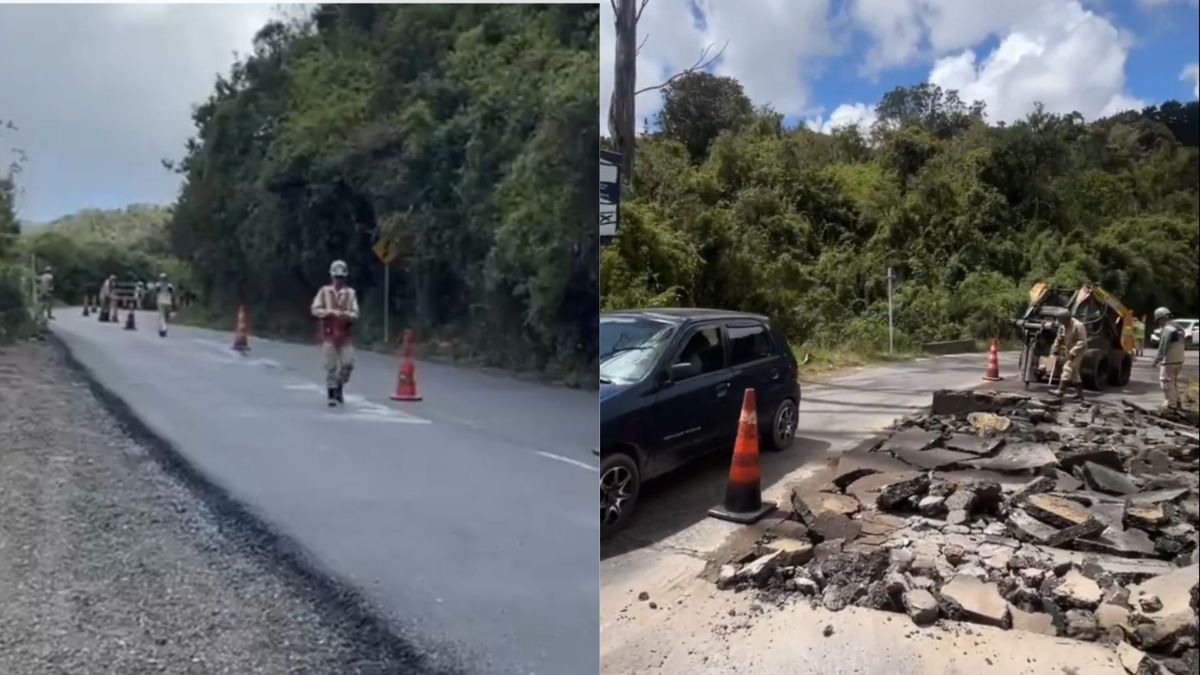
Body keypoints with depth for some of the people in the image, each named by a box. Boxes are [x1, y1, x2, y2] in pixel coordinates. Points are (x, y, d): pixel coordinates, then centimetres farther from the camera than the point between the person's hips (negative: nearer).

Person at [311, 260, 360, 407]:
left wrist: (348, 315, -19)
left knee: (348, 363, -3)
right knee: (331, 366, -1)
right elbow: (315, 310, -2)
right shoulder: (324, 291, 2)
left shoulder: (350, 293, 5)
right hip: (329, 334, -2)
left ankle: (339, 387, 22)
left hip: (344, 334, 2)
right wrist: (330, 312, -16)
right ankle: (332, 395, 6)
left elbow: (355, 313, 2)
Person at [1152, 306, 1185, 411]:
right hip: (1178, 360, 9)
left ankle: (1171, 405, 0)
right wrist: (1181, 362, 22)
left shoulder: (1167, 329, -17)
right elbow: (1179, 345, 17)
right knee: (1174, 382, 22)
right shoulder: (1179, 328, 12)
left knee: (1167, 383, -2)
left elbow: (1162, 347, -20)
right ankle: (1176, 402, 32)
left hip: (1169, 361, -9)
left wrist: (1156, 359, -13)